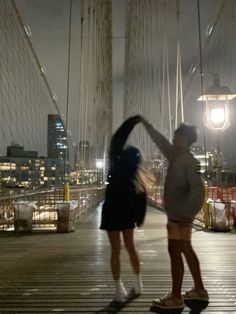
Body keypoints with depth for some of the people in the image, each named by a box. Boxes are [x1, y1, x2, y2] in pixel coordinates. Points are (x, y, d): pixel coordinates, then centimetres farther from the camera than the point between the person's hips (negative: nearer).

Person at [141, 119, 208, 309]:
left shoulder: (190, 162, -16)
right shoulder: (176, 156, 9)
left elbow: (198, 190, -23)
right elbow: (161, 142, 22)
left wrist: (186, 214, -27)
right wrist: (147, 125, 27)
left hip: (180, 215, -9)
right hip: (176, 213, 9)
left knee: (175, 251, -4)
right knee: (186, 250, 15)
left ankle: (176, 297, 5)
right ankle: (199, 290, 27)